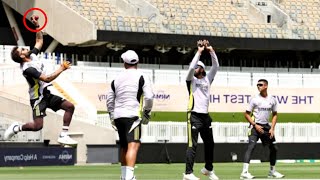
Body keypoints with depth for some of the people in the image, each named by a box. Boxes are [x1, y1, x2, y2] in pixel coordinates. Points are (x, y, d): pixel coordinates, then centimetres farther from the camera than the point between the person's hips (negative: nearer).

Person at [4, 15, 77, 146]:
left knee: (70, 106, -3)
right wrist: (61, 69, -23)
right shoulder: (28, 69, -23)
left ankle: (63, 135, -3)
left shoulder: (32, 56, 3)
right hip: (38, 98, -9)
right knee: (37, 126, -18)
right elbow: (47, 79, -26)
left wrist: (37, 26, 8)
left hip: (47, 94, 9)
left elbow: (39, 41, 19)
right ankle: (16, 128, 10)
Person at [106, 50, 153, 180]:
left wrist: (112, 117, 26)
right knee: (133, 145, -15)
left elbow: (109, 100, 17)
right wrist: (146, 113, 6)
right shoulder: (141, 77, 0)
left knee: (124, 146, 18)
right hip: (132, 115, -6)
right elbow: (149, 97, -8)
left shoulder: (116, 79, 14)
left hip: (118, 116, 6)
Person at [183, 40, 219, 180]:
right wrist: (199, 52, -13)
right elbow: (191, 67, -15)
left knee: (209, 144, 15)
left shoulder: (207, 79, 13)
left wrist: (211, 50, -5)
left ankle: (208, 169, 32)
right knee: (192, 145, -11)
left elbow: (215, 66, 4)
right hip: (194, 115, -5)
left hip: (205, 116, 5)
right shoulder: (191, 79, 3)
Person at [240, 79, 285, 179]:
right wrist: (255, 125, -13)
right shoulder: (254, 99, -6)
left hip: (266, 126, 5)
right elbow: (246, 114, -4)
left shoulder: (272, 99, 5)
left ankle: (272, 171, 27)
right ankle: (245, 172, -30)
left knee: (274, 148, 9)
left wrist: (272, 128, 2)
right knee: (251, 146, -21)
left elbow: (275, 114, 13)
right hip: (255, 126, -5)